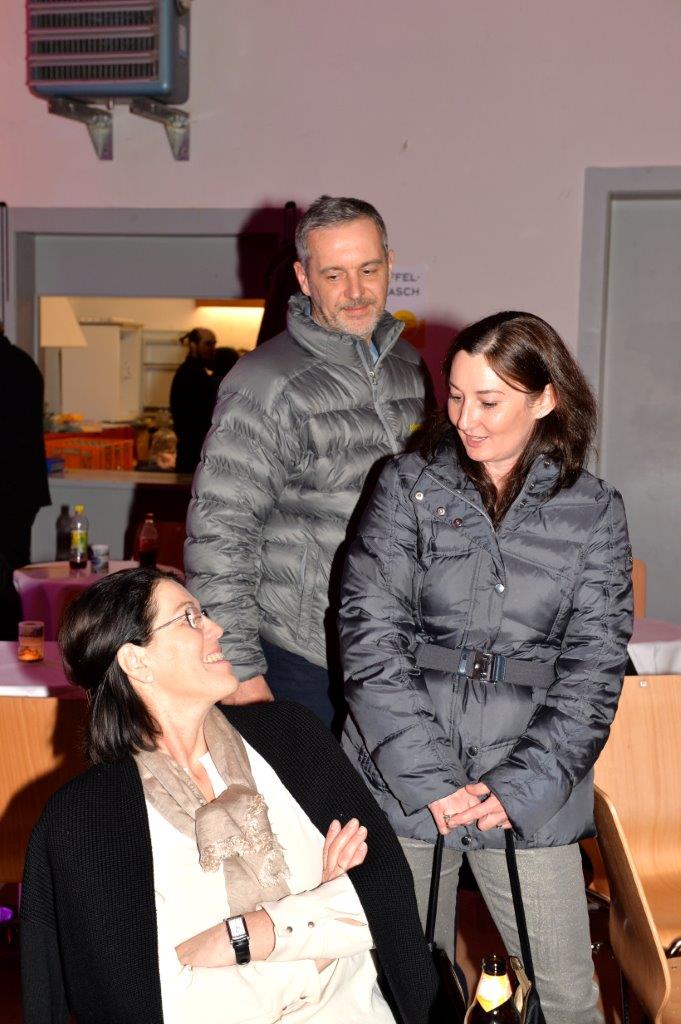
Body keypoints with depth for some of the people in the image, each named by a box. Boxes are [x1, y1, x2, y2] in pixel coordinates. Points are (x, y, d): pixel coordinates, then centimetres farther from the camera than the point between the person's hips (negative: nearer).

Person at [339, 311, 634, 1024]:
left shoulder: (593, 512, 4)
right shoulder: (409, 486, 1)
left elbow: (594, 665, 0)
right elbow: (371, 635, -6)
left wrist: (521, 787, -11)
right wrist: (427, 779, -13)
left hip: (530, 795, 1)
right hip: (402, 781, 0)